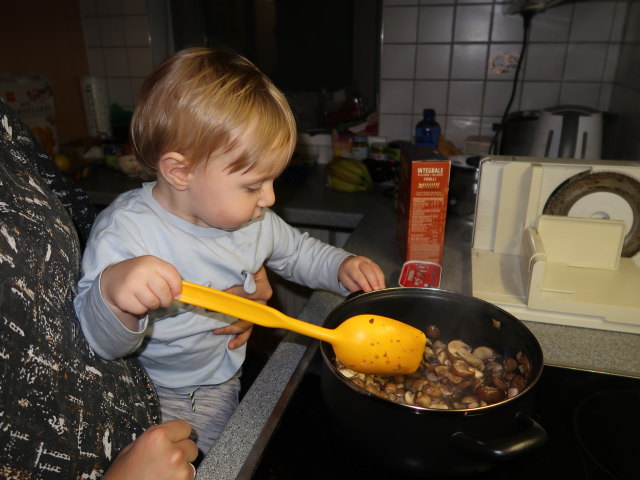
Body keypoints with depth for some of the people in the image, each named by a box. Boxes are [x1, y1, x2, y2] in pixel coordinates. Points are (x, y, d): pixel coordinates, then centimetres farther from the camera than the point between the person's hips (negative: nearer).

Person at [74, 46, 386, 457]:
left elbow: (298, 252, 9)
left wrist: (341, 267, -9)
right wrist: (112, 294, -52)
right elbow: (100, 342, -30)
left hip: (228, 381, 5)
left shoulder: (255, 220, -9)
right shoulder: (126, 233, -29)